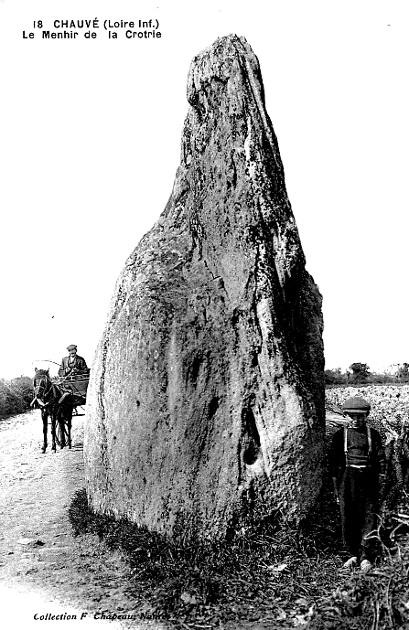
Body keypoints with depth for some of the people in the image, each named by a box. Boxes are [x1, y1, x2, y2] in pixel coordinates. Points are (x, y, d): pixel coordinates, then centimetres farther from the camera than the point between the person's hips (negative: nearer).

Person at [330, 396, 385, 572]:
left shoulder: (373, 435, 7)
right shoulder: (340, 435, 6)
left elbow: (381, 461, 8)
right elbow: (334, 462, 7)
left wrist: (380, 485, 3)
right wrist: (335, 487, 5)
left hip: (368, 480, 0)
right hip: (347, 479, 0)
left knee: (369, 518, -2)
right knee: (347, 519, 3)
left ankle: (366, 556, 7)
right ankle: (354, 555, 17)